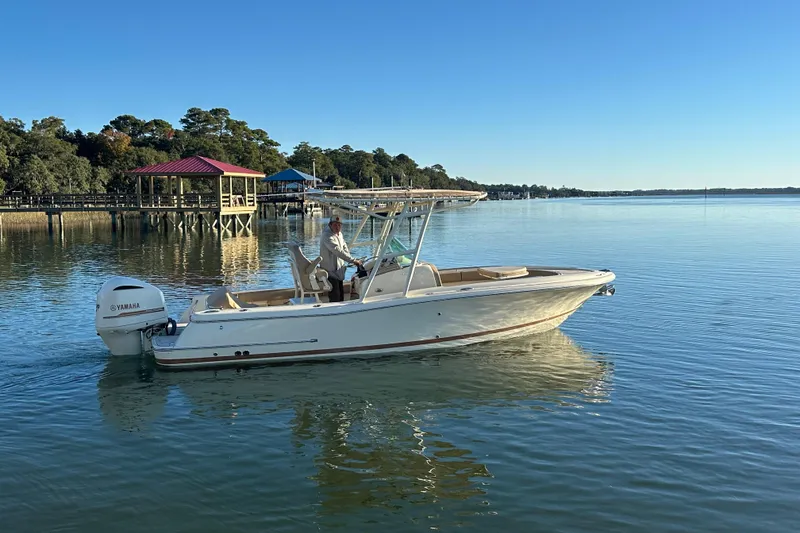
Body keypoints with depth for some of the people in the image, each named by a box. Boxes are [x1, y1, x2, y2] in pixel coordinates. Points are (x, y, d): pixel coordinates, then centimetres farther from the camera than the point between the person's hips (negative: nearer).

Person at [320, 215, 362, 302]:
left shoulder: (339, 234, 8)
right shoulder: (327, 236, -22)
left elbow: (345, 248, 20)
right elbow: (338, 252, -30)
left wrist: (351, 261, 4)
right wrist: (353, 260, -31)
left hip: (339, 271, 9)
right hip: (331, 272, -9)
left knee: (341, 296, 16)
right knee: (335, 298, -11)